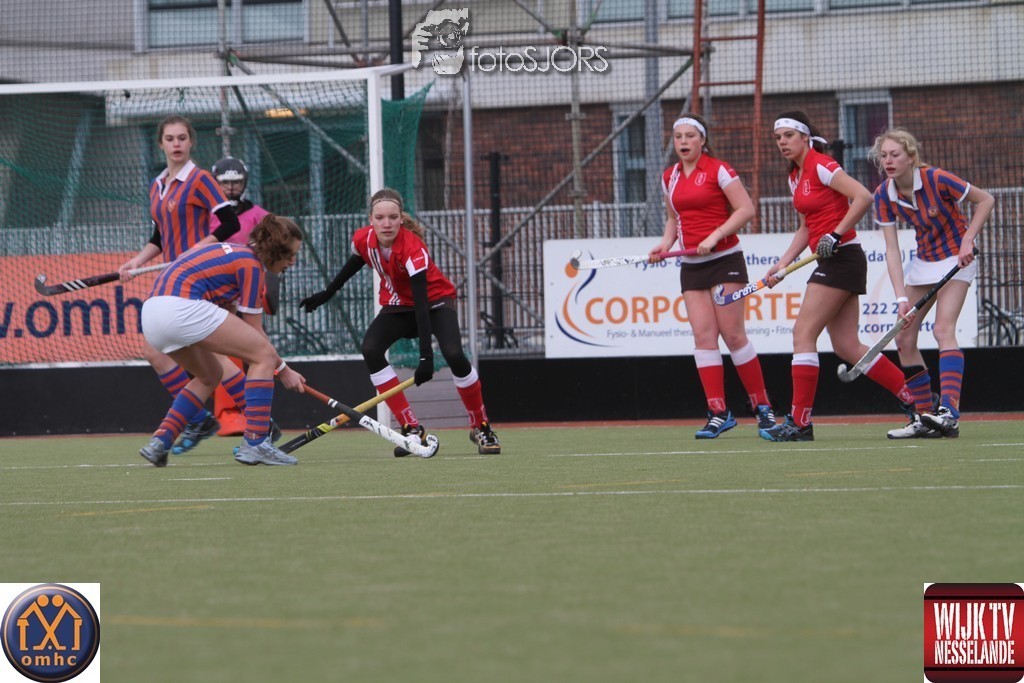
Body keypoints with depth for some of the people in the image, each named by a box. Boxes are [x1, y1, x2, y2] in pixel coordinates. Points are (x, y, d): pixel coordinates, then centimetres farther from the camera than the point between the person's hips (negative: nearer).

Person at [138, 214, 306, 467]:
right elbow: (254, 331, 2)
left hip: (151, 312, 10)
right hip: (181, 307, -10)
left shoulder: (238, 254, 26)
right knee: (264, 356, -3)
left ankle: (159, 442, 16)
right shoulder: (251, 264, -1)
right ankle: (255, 443, -12)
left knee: (210, 375, 28)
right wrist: (283, 370, 12)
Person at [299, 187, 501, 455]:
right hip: (399, 304, 5)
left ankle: (481, 428, -5)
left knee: (454, 355, -28)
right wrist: (327, 294, 21)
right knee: (370, 350, -21)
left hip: (435, 300, -5)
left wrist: (426, 355, -44)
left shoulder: (413, 248, -33)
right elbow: (355, 263, 9)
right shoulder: (363, 239, -17)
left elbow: (422, 303, -38)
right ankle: (412, 428, -14)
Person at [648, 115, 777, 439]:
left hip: (724, 259, -5)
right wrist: (665, 243, 3)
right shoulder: (670, 177, 12)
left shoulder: (718, 170, -7)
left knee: (733, 334, -7)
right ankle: (718, 413, -5)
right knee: (703, 336, -4)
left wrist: (715, 236, -19)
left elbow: (746, 208, -11)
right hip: (691, 266, 5)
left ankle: (762, 407, 4)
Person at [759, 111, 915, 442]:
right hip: (832, 262, 10)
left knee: (803, 333, -10)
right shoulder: (796, 176, 16)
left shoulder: (821, 166, -11)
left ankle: (800, 423, -10)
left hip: (842, 257, -10)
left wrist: (836, 234, -22)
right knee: (848, 347, 7)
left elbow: (863, 197, -21)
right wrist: (782, 264, 14)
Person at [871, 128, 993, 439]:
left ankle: (949, 413, -33)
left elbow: (986, 200, -11)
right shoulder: (884, 195, -9)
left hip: (955, 259, -6)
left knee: (943, 329, -23)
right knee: (903, 338, 0)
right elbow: (892, 250, -11)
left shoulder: (936, 180, -23)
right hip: (923, 260, 6)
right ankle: (924, 419, 6)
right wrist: (901, 298, -21)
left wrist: (967, 240, -20)